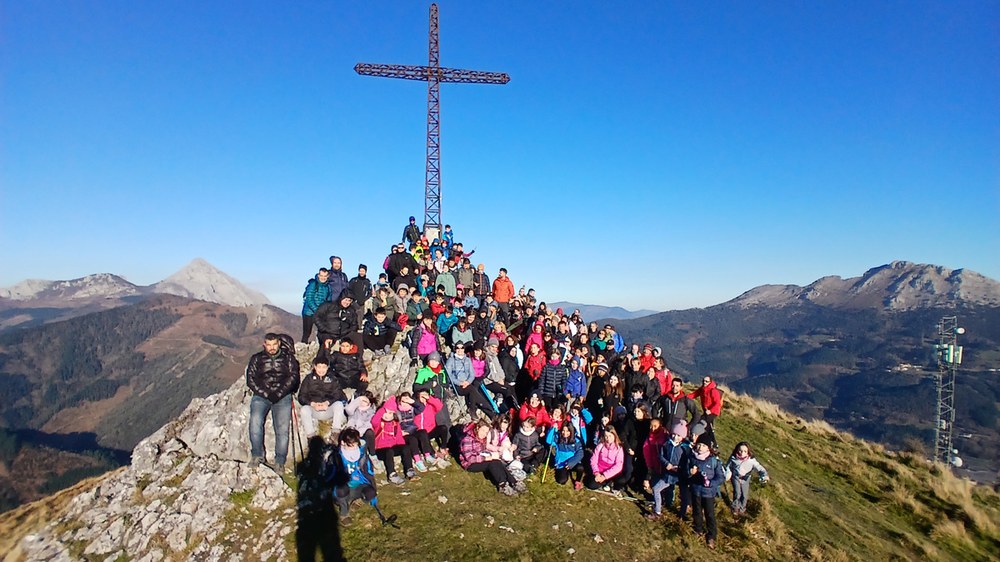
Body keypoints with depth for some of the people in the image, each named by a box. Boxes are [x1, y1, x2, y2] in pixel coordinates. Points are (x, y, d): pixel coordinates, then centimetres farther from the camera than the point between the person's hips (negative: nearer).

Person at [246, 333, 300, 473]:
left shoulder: (288, 358, 15)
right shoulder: (256, 358, 17)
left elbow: (293, 376, 3)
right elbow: (251, 379, 7)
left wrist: (278, 393, -10)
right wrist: (266, 394, -8)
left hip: (282, 396, 0)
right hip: (261, 395, 1)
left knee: (282, 428, -17)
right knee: (255, 421, -26)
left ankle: (280, 461, -14)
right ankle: (257, 455, -14)